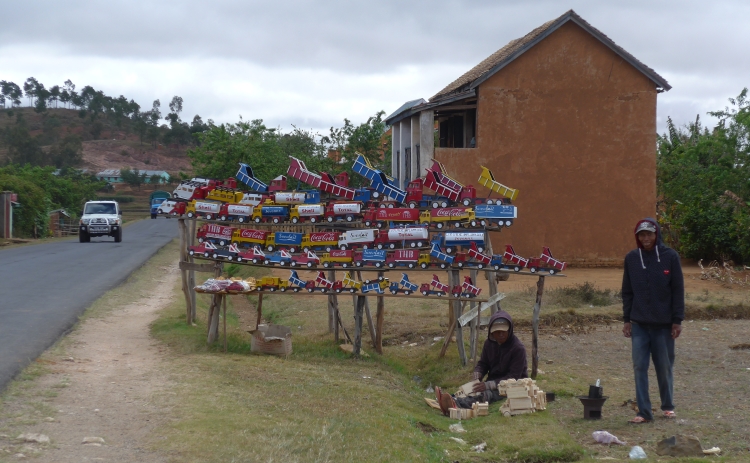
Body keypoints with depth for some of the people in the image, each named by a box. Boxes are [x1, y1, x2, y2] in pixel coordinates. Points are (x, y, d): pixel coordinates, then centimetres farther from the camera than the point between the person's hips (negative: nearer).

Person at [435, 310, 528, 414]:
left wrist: (489, 385, -29)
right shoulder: (489, 343, 4)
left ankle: (456, 404, -66)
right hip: (494, 381, 7)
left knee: (486, 394, -38)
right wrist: (477, 373, -11)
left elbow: (514, 377, -20)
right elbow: (483, 363, 15)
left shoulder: (518, 348, -16)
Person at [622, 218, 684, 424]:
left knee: (664, 366, 8)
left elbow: (678, 290, -2)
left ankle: (668, 406, 26)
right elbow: (627, 291, 10)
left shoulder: (670, 257, -4)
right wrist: (627, 319, 6)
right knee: (639, 367, -1)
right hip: (639, 323, 2)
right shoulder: (631, 258, 4)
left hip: (663, 323, -2)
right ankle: (644, 412, 4)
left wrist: (677, 320, -5)